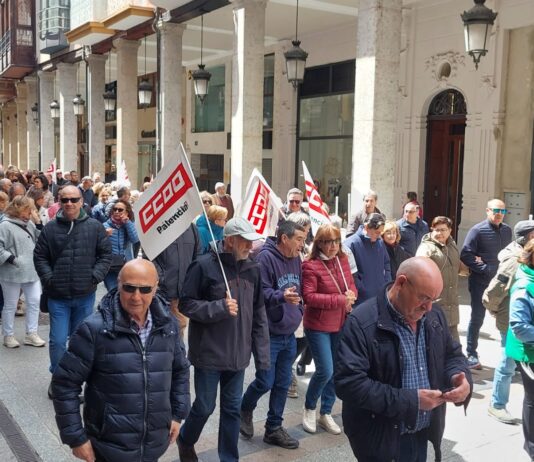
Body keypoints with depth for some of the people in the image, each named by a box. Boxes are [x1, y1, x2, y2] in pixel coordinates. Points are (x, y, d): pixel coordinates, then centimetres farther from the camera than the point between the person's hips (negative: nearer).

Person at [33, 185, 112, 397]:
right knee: (58, 340, 3)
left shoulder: (95, 227, -2)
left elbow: (106, 254, 2)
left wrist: (95, 276, -9)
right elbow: (39, 257, 4)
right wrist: (49, 279, -7)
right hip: (58, 296, 0)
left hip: (85, 295, 1)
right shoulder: (50, 228, -1)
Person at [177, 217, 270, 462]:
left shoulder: (253, 269, 2)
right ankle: (186, 440, 39)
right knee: (205, 407, 10)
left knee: (232, 408, 13)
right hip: (209, 352, -4)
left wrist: (262, 354, 4)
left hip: (238, 353, 4)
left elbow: (259, 315, 6)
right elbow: (186, 303, -10)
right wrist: (219, 308, -23)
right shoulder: (204, 265, -14)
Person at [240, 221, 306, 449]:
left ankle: (274, 428, 27)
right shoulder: (265, 257, -16)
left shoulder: (295, 259, 8)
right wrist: (281, 296, -35)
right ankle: (245, 410, 31)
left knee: (283, 383, 13)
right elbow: (259, 293, -21)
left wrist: (299, 311, 11)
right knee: (265, 382, 0)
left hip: (289, 334, 7)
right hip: (268, 333, -7)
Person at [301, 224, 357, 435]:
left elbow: (351, 284, 12)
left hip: (340, 325, 6)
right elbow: (309, 297, -21)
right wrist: (340, 300, -23)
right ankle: (309, 408, 19)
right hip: (318, 326, -6)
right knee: (325, 370, -8)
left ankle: (326, 413, 28)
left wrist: (352, 295, -12)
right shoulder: (310, 265, -16)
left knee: (336, 371, 11)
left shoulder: (342, 260, 2)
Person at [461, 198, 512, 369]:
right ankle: (471, 355, 14)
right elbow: (465, 254, -14)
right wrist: (485, 269, -16)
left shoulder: (507, 230, 8)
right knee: (477, 318, 3)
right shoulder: (477, 230, -9)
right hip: (481, 282, -5)